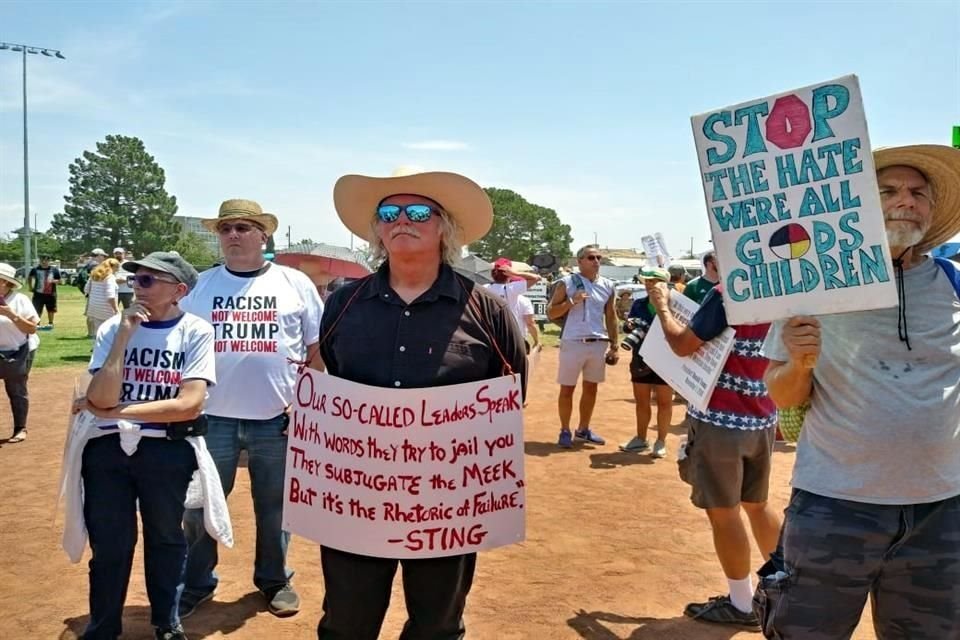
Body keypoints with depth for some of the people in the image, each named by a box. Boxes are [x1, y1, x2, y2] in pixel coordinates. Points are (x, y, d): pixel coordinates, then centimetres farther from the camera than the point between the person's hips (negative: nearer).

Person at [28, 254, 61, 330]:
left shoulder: (54, 270, -4)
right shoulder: (35, 269, -2)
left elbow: (59, 281, 0)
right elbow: (29, 278, 15)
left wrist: (53, 281, -20)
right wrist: (30, 287, 7)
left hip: (50, 294, 1)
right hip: (38, 293, -1)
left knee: (51, 310, 14)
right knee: (37, 310, -4)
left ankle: (50, 324, 29)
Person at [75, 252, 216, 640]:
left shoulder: (196, 331, -7)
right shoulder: (113, 328, -1)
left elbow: (190, 404, -16)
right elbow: (101, 398, -12)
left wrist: (114, 411, -11)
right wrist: (124, 335, -17)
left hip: (167, 451, -1)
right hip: (107, 448, 2)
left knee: (165, 540, 15)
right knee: (108, 546, 10)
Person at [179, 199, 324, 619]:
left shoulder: (295, 284, 2)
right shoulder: (201, 285, 5)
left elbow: (318, 349, 5)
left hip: (277, 418, -1)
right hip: (213, 416, 1)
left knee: (275, 507, 13)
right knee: (199, 505, 9)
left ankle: (274, 580, 31)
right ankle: (195, 584, 28)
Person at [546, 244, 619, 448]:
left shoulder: (607, 286, 9)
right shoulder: (566, 283, -4)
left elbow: (611, 317, 15)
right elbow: (550, 313, -3)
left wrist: (614, 346, 11)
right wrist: (571, 302, -17)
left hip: (599, 344, 4)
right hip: (573, 343, -4)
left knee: (591, 387, 11)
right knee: (567, 388, 3)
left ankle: (584, 429, 24)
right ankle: (565, 431, 13)